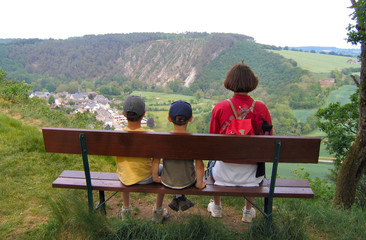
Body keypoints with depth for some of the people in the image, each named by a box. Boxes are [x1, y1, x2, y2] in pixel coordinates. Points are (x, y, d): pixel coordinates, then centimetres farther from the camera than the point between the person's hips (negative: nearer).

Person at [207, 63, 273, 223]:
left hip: (225, 172, -1)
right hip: (250, 173, 1)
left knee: (212, 166, 35)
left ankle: (216, 207, 49)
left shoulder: (220, 108, -15)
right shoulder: (261, 108, -12)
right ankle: (248, 212, 45)